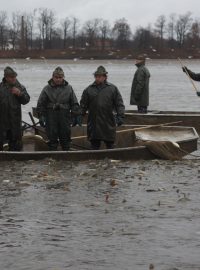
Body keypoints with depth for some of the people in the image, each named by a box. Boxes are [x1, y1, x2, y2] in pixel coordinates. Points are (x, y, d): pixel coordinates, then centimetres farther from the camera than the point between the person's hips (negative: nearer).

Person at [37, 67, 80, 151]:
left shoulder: (68, 88, 6)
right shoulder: (47, 89, 2)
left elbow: (74, 104, 9)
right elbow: (41, 104, 4)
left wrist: (75, 116, 4)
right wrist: (41, 116, -3)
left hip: (65, 118, 1)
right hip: (51, 118, -1)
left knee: (65, 138, 7)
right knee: (52, 138, 2)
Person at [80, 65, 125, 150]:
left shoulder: (112, 89, 4)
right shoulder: (89, 89, 7)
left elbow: (119, 104, 2)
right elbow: (83, 105, 11)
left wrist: (120, 116, -7)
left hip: (108, 123, -1)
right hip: (93, 123, 1)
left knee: (109, 143, 6)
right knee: (94, 144, 6)